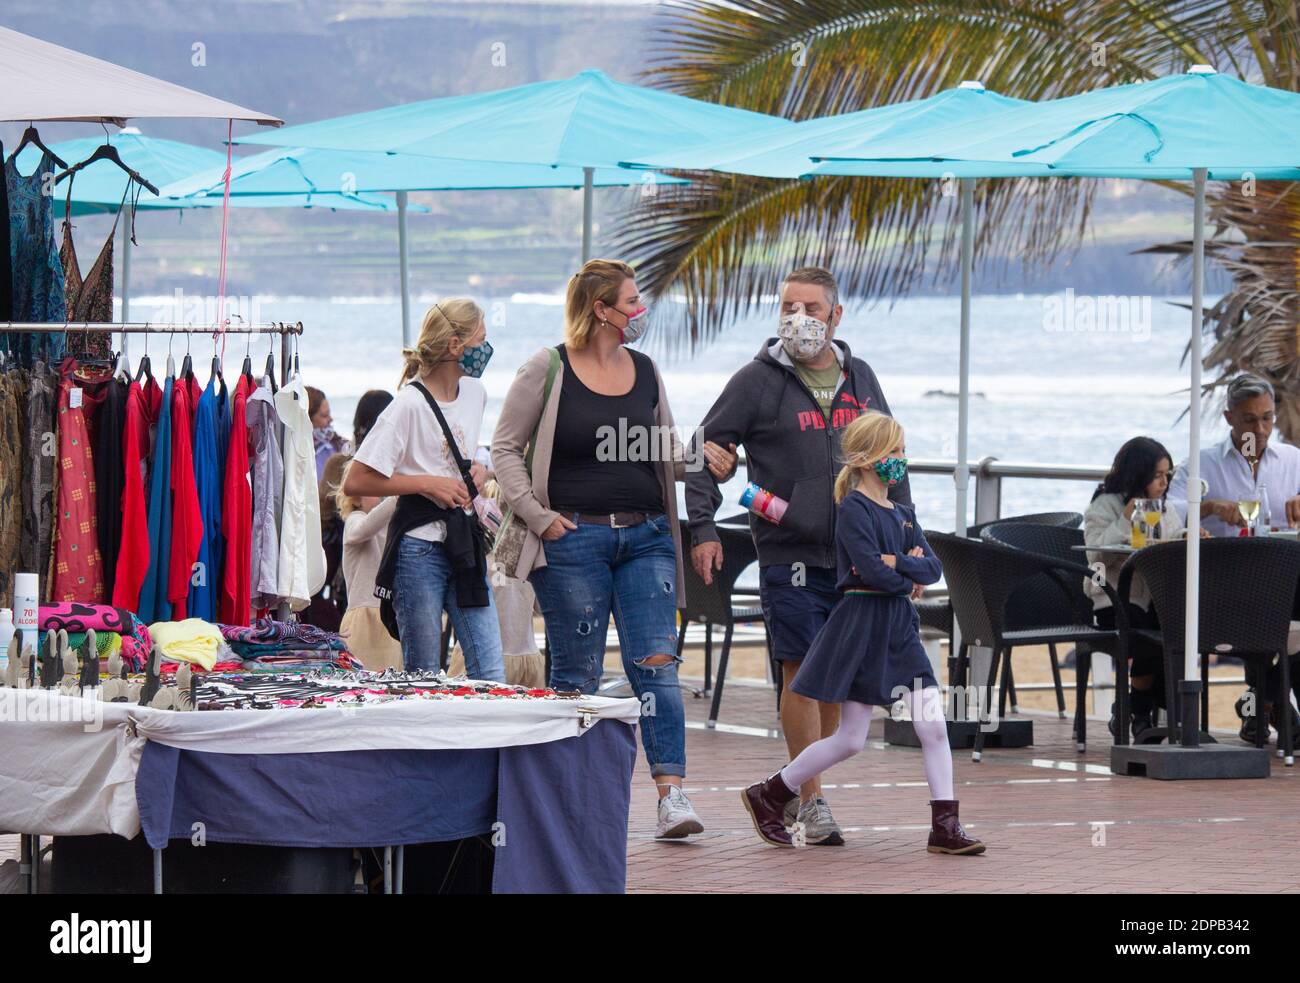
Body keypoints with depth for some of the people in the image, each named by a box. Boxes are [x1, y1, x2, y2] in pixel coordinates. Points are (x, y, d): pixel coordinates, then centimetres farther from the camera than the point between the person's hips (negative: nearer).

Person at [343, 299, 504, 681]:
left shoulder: (475, 393, 10)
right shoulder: (409, 405, -13)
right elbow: (355, 482, -14)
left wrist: (477, 472, 8)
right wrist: (426, 484, -14)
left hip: (465, 542, 7)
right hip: (419, 547, -7)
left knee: (491, 677, -2)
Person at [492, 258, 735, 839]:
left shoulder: (645, 371, 12)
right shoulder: (548, 370, -2)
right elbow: (505, 448, 1)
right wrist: (538, 515, -8)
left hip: (646, 536, 4)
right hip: (574, 540, -4)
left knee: (655, 663, -6)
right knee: (577, 673, 2)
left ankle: (671, 793, -11)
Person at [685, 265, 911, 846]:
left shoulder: (860, 380, 12)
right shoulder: (758, 381, -1)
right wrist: (702, 528, -9)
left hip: (856, 554, 5)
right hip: (790, 553, -5)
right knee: (801, 671, -8)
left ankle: (797, 787, 21)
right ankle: (811, 800, -2)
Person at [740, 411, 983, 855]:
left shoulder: (903, 515, 13)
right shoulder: (854, 509, -11)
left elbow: (932, 568, 3)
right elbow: (871, 570, -21)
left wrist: (898, 562, -15)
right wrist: (908, 578, -4)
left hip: (899, 627, 7)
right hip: (861, 626, -7)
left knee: (933, 725, -4)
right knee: (850, 739, 0)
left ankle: (945, 826, -1)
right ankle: (766, 796, 16)